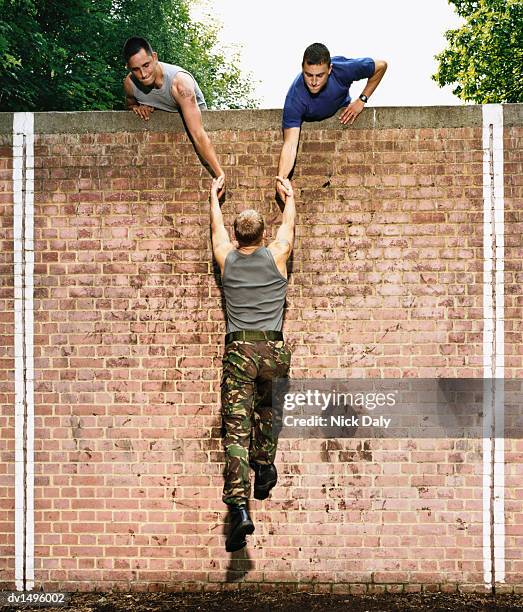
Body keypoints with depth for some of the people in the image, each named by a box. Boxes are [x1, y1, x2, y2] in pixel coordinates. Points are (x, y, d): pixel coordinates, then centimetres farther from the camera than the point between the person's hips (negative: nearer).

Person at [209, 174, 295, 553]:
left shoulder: (227, 258, 11)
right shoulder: (276, 256, 10)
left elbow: (217, 226, 32)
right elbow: (289, 226, 30)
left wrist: (214, 195, 50)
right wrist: (289, 195, 49)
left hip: (239, 349, -1)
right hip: (273, 349, 1)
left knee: (237, 429, -9)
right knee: (267, 408, 32)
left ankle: (239, 507, -21)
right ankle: (265, 465, 27)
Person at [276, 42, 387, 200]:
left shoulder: (343, 69, -37)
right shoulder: (294, 98, -41)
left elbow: (381, 66, -19)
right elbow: (290, 144, -45)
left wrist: (362, 100, -22)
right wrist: (281, 179, -60)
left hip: (341, 112, 2)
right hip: (308, 123, -1)